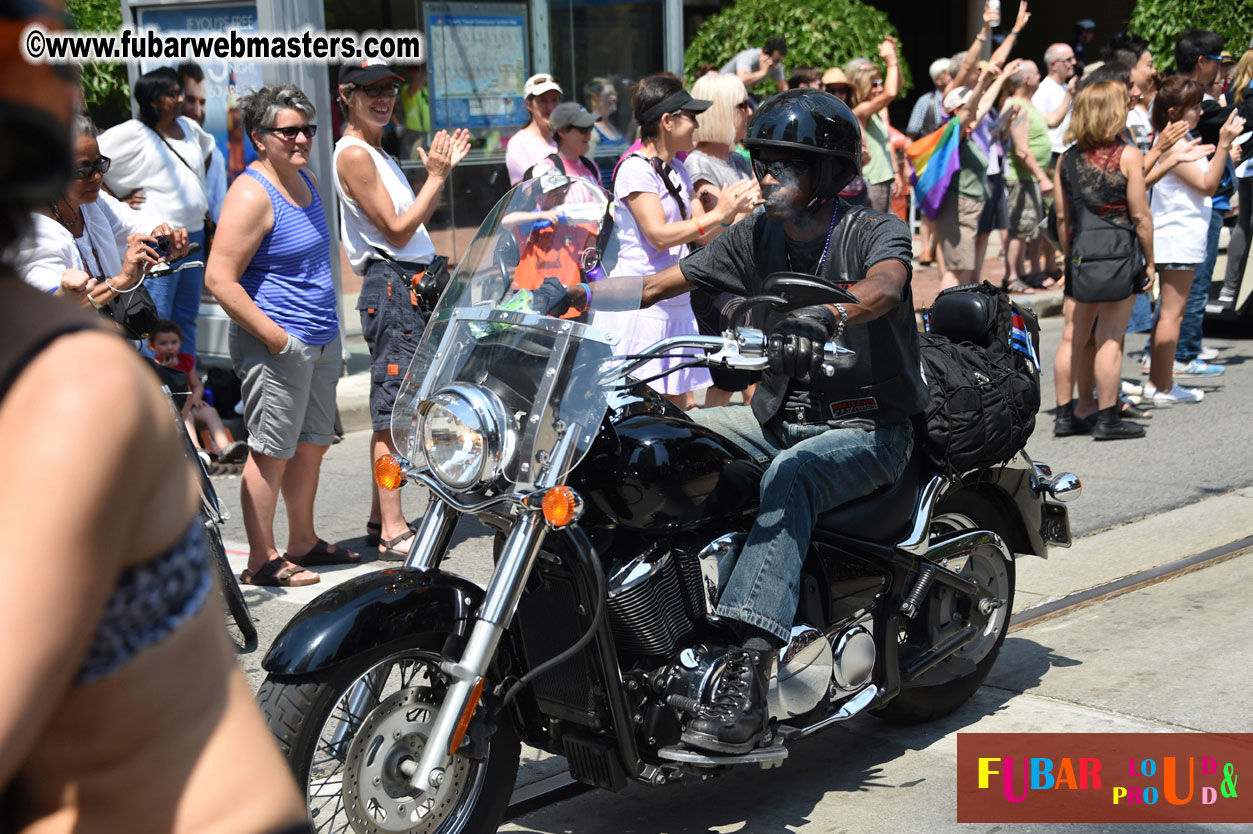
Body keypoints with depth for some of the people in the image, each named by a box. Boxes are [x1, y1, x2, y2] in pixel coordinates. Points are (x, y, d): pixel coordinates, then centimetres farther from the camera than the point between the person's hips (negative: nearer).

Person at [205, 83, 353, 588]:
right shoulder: (252, 194, -15)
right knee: (271, 451, -3)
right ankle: (262, 560, 5)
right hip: (278, 346, -9)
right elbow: (219, 280, -21)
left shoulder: (304, 180, 13)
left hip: (321, 341, 9)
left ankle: (303, 542, 29)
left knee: (312, 444, 16)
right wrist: (276, 337, -21)